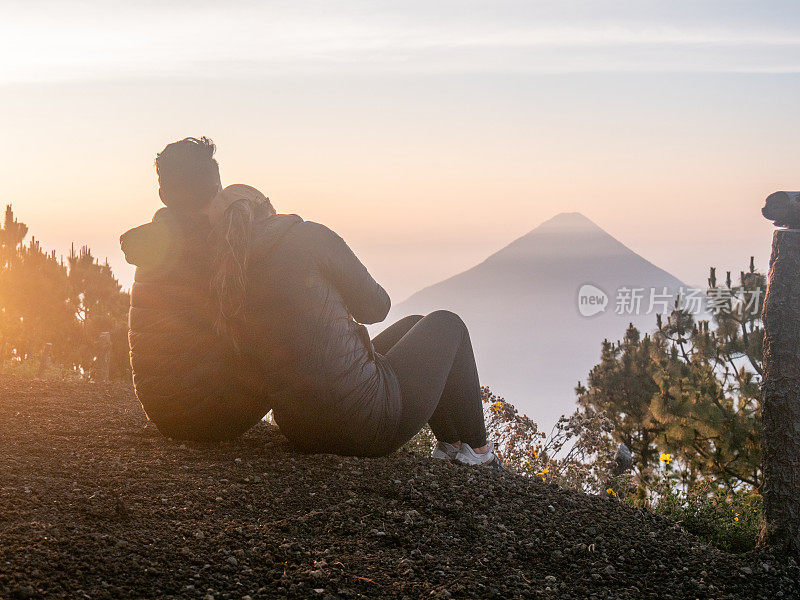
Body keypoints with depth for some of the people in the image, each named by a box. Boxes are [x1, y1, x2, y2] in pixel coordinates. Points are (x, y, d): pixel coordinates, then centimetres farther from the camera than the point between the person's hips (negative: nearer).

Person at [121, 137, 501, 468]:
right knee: (445, 323, 21)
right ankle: (475, 450, 28)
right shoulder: (308, 237, -16)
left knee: (413, 325, 30)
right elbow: (374, 307, -6)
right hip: (373, 422, -7)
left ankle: (448, 443, 40)